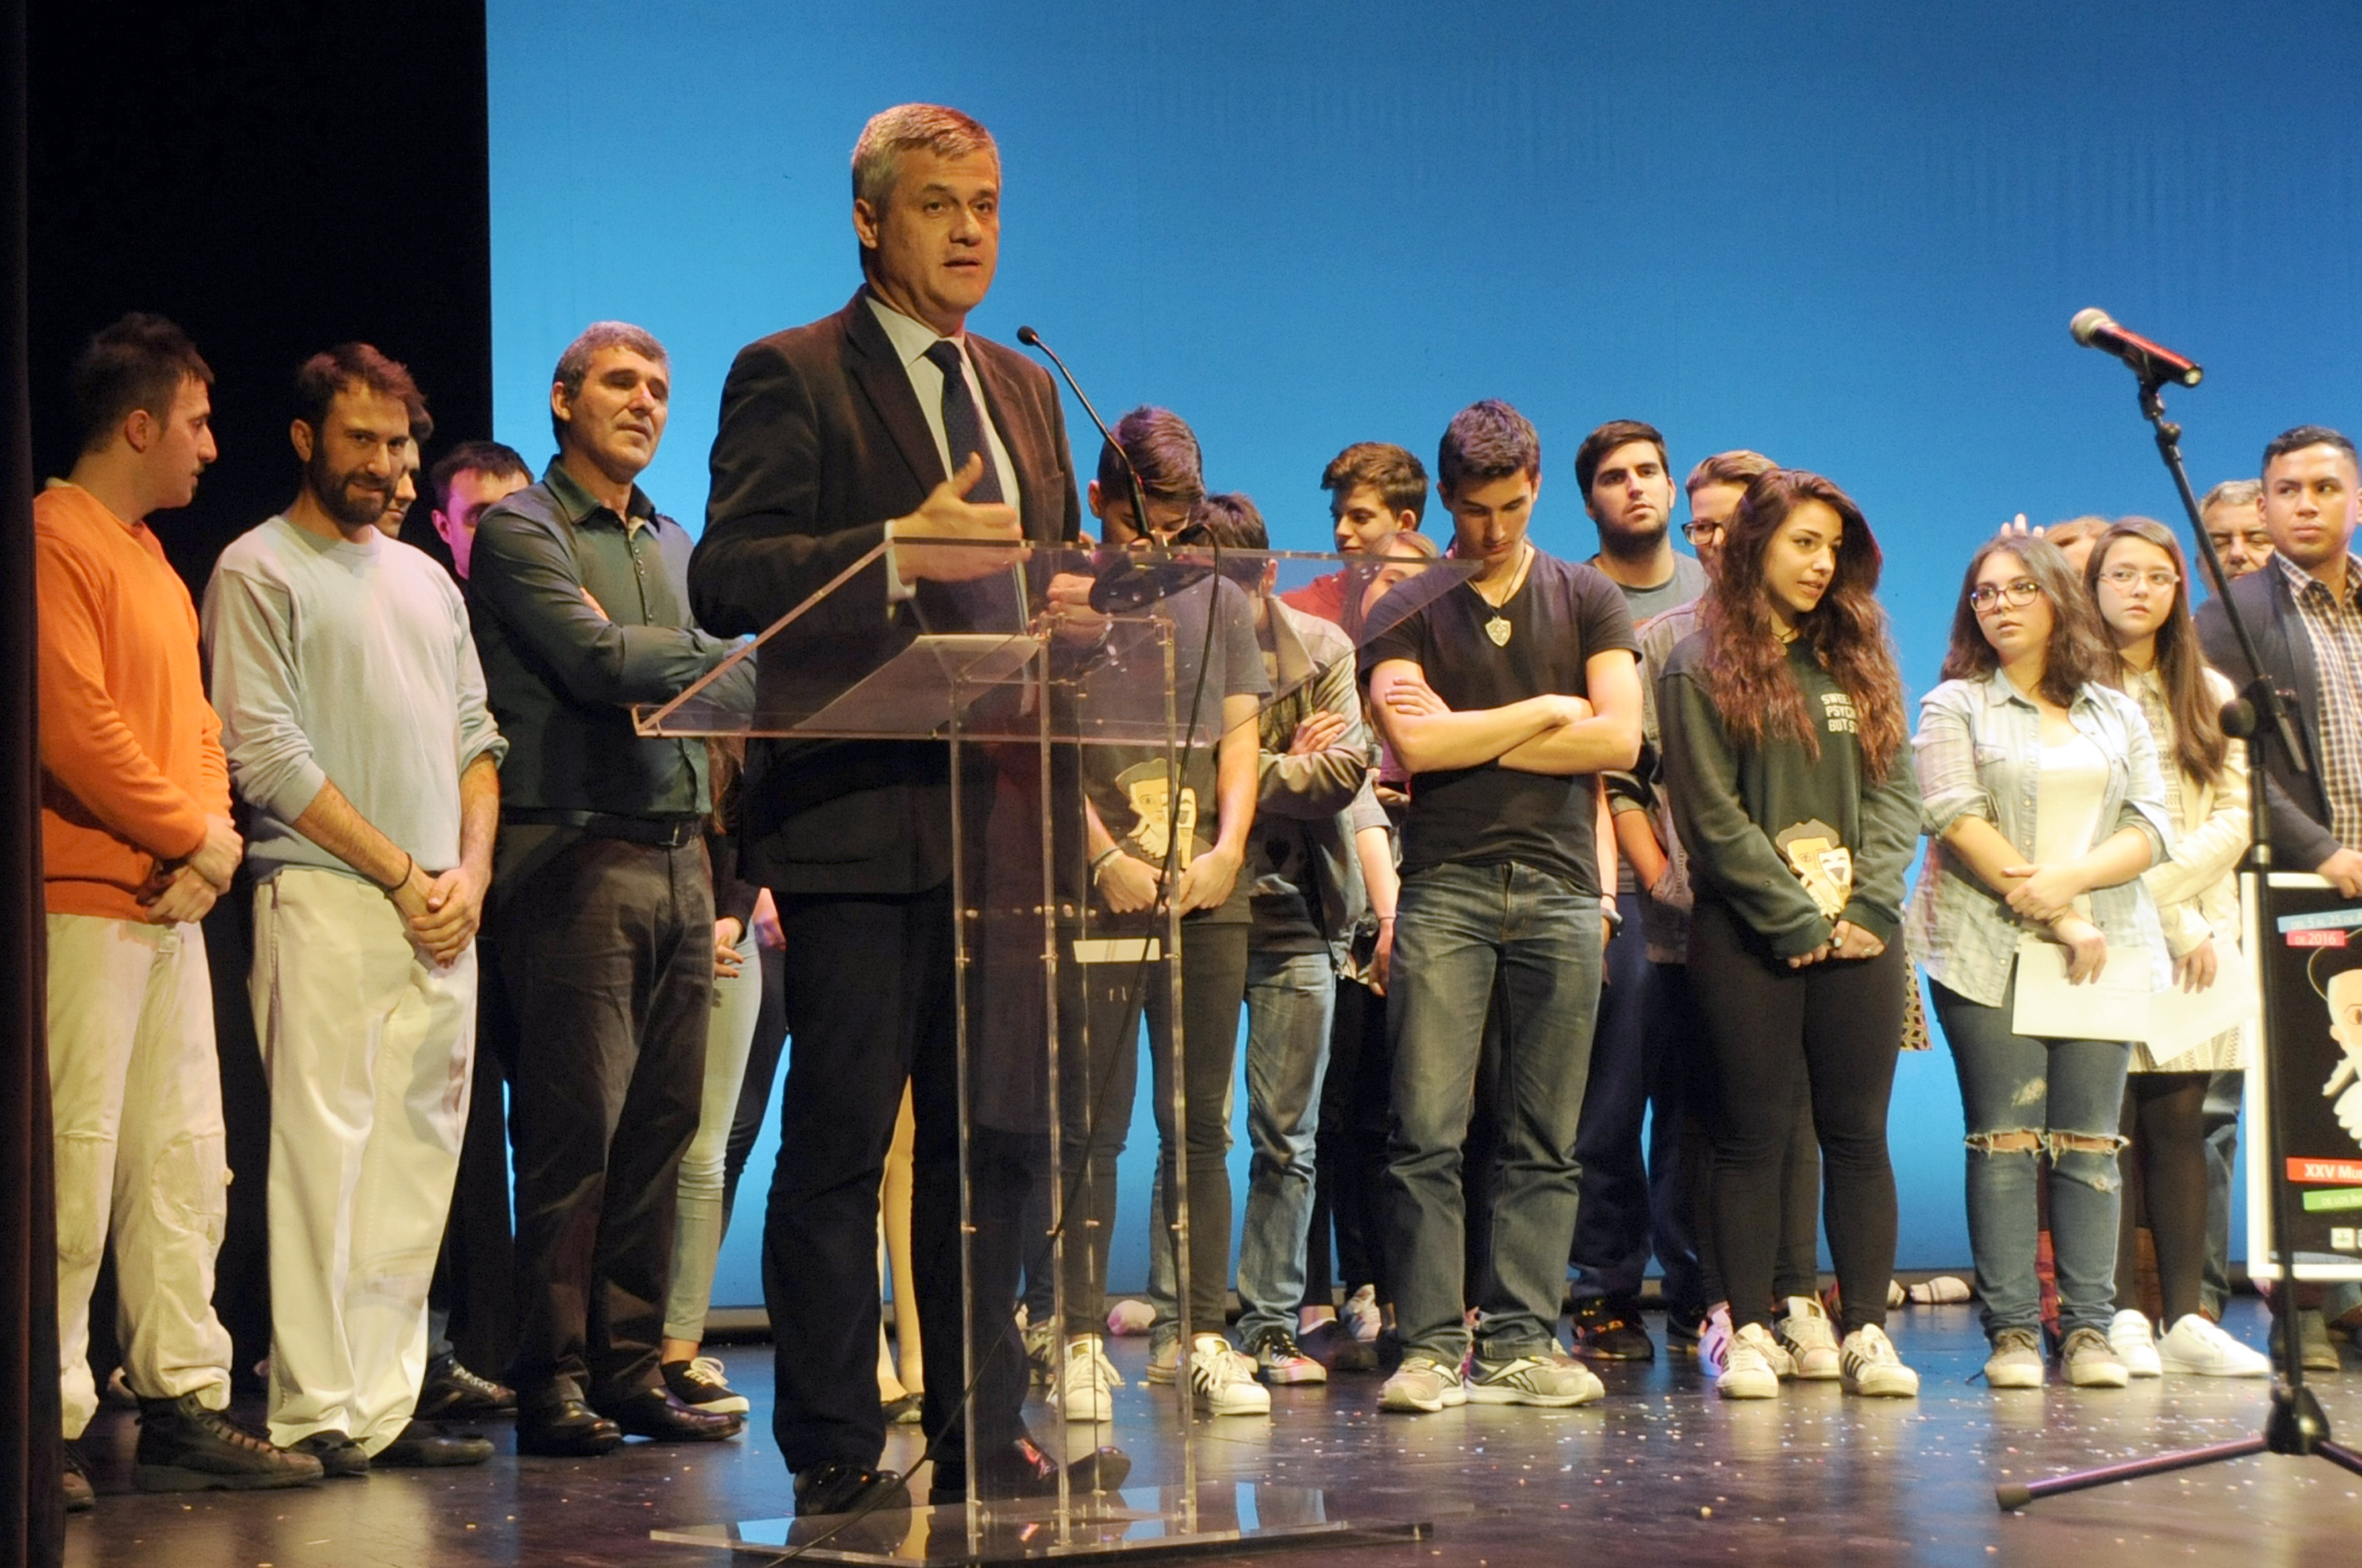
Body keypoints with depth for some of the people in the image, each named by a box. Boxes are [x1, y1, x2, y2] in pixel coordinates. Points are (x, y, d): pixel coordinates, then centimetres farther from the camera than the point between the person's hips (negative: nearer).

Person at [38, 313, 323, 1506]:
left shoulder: (153, 560, 20)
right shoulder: (58, 542, -10)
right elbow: (75, 725, -19)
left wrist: (212, 837, 1)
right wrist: (189, 834, -10)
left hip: (170, 906, 10)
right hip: (84, 902, -10)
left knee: (184, 1163, 9)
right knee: (75, 1162, -9)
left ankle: (183, 1407, 14)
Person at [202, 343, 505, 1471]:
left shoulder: (425, 579, 21)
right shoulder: (258, 572, 1)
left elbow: (474, 736, 19)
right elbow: (268, 756, -8)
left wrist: (469, 872, 2)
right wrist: (402, 875, -8)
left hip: (441, 915, 6)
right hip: (324, 901, -6)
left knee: (417, 1157, 3)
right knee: (323, 1149, -10)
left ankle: (387, 1407, 6)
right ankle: (315, 1412, -8)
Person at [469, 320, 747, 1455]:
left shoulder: (673, 545, 22)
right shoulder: (520, 531, -1)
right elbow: (596, 660, -15)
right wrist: (748, 651, -13)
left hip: (677, 853, 7)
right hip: (577, 851, -7)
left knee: (659, 1127, 6)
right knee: (576, 1127, -9)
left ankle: (632, 1371, 10)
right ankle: (552, 1382, -4)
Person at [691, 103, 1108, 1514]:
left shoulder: (1023, 391, 19)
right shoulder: (791, 378, -2)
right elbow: (725, 579, -13)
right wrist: (899, 548, -23)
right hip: (859, 818, -6)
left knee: (997, 1139, 8)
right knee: (841, 1145, -2)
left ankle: (983, 1434, 16)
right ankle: (835, 1451, 4)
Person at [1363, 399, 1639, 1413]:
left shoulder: (1586, 601, 14)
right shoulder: (1405, 612, 9)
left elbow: (1619, 739, 0)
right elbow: (1413, 744, -7)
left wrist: (1469, 739, -2)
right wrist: (1547, 710, -1)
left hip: (1559, 884, 2)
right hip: (1445, 884, -1)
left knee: (1545, 1139, 1)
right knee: (1427, 1131, -8)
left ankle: (1522, 1343, 3)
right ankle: (1431, 1345, -6)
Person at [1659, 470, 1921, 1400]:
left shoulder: (1861, 661, 16)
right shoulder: (1702, 669, 1)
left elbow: (1895, 793, 10)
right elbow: (1713, 816, -5)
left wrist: (1866, 904, -5)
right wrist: (1797, 918, -11)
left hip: (1858, 931, 4)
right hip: (1748, 936, -4)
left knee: (1858, 1133, 2)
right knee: (1754, 1135, -2)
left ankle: (1866, 1331, 4)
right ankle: (1749, 1333, 2)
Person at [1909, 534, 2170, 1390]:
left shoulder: (2117, 713, 16)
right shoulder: (1954, 707, 7)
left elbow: (2150, 831, 8)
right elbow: (1957, 822, -6)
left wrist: (2066, 881, -11)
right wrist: (2059, 920, -11)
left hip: (2105, 953, 3)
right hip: (1989, 953, -2)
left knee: (2090, 1142, -1)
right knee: (2004, 1141, -6)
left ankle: (2089, 1329, 0)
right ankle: (2013, 1330, -5)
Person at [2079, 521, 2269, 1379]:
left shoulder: (2210, 696, 17)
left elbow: (2234, 817, 7)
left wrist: (2158, 883, -9)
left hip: (2194, 933, 3)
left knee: (2178, 1120, 0)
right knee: (2112, 1125, -6)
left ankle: (2185, 1316, 0)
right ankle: (2123, 1316, -4)